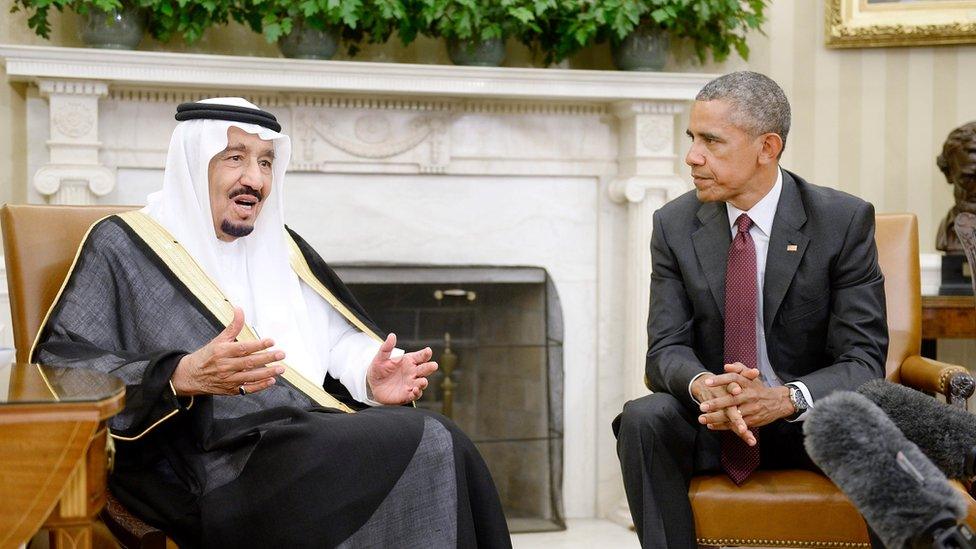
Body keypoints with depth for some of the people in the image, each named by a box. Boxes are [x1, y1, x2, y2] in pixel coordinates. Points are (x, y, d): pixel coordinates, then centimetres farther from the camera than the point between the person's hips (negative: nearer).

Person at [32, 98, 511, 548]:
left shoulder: (280, 246, 23)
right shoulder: (124, 246, 5)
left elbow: (339, 338, 22)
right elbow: (59, 363, -5)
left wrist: (369, 376, -4)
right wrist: (183, 377, -21)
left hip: (320, 439, 6)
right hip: (223, 465, -6)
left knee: (444, 448, -24)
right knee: (426, 448, -26)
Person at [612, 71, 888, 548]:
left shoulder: (845, 221, -8)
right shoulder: (674, 225, -1)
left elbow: (863, 360, -11)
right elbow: (666, 348, -5)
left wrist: (787, 398, -32)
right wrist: (702, 385, -30)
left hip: (811, 417, -1)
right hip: (711, 420, 2)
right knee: (642, 419, -28)